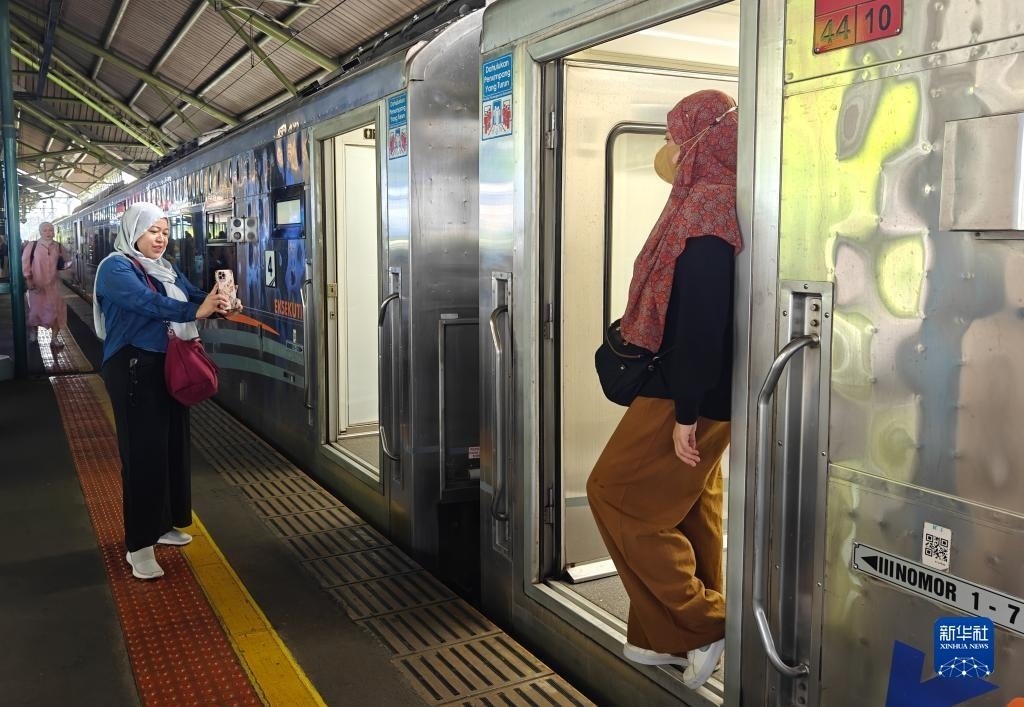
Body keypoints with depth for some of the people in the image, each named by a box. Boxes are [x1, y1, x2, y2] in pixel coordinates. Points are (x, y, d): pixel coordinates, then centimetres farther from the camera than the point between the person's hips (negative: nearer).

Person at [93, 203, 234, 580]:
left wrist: (218, 300, -20)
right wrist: (195, 311, -36)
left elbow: (194, 295, 2)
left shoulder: (166, 269, 14)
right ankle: (139, 545, 0)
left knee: (172, 445, 13)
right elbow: (148, 303, -27)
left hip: (168, 366, 9)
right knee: (143, 452, -7)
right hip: (134, 368, -8)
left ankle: (162, 525, 27)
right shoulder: (116, 267, -11)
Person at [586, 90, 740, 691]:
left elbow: (701, 318, -23)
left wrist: (685, 412, -22)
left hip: (690, 392, -10)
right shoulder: (721, 201, 12)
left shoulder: (705, 207, -18)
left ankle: (704, 623, 6)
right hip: (706, 391, 10)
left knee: (616, 494, 1)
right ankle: (674, 638, 26)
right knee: (691, 510, 15)